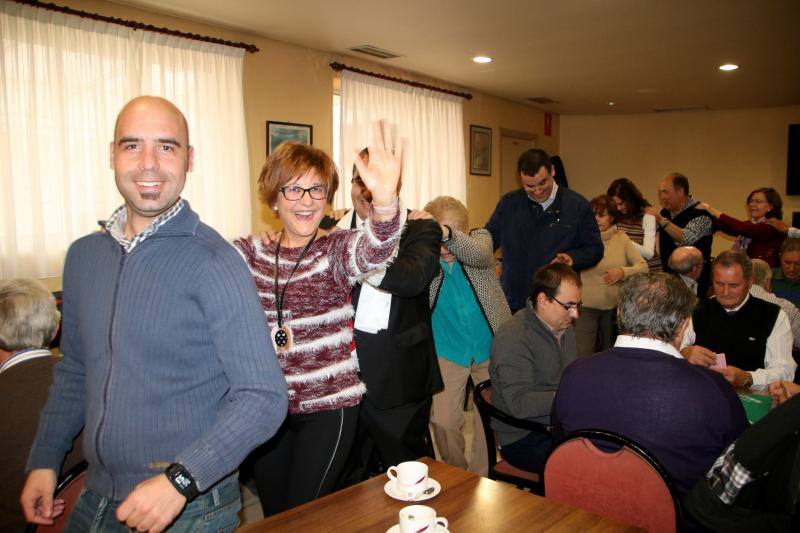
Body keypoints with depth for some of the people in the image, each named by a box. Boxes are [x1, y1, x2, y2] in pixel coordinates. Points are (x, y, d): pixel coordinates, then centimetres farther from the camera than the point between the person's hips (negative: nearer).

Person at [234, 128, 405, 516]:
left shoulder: (336, 249, -9)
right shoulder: (252, 252, 4)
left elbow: (372, 250, -31)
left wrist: (385, 200, -51)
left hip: (329, 406, -3)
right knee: (273, 517, 19)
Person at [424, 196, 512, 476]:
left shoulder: (481, 238, -10)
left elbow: (478, 254, -33)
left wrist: (446, 233, -52)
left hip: (490, 345, 1)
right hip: (447, 349, 0)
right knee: (444, 421, 0)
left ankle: (481, 478, 34)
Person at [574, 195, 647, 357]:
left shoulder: (621, 238, 5)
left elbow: (643, 266, 4)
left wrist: (623, 272, -12)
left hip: (614, 307, 3)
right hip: (586, 307, -3)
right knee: (583, 357, -6)